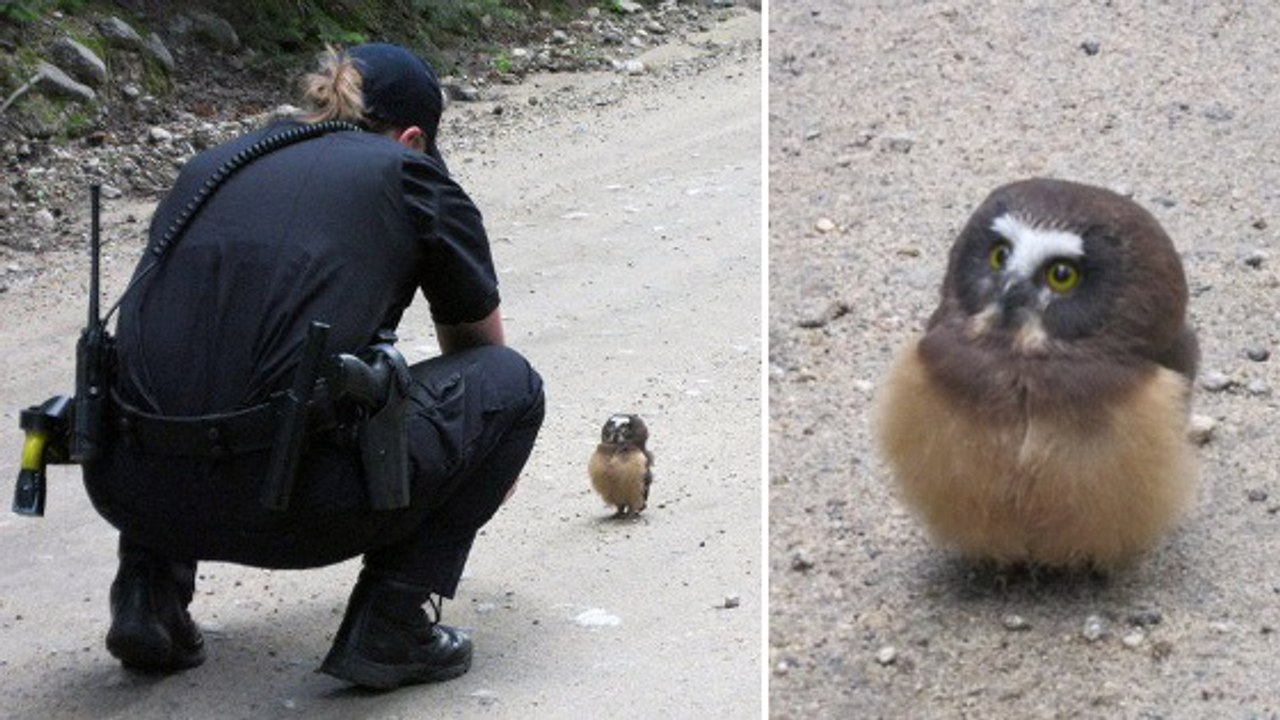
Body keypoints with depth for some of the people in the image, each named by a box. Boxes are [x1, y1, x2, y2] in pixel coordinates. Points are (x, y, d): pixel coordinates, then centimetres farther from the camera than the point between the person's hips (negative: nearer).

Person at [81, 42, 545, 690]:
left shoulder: (211, 166, 26)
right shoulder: (407, 175, 14)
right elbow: (479, 345, 31)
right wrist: (487, 466, 54)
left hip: (130, 491, 5)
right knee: (509, 382, 17)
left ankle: (151, 588, 20)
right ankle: (389, 625, 8)